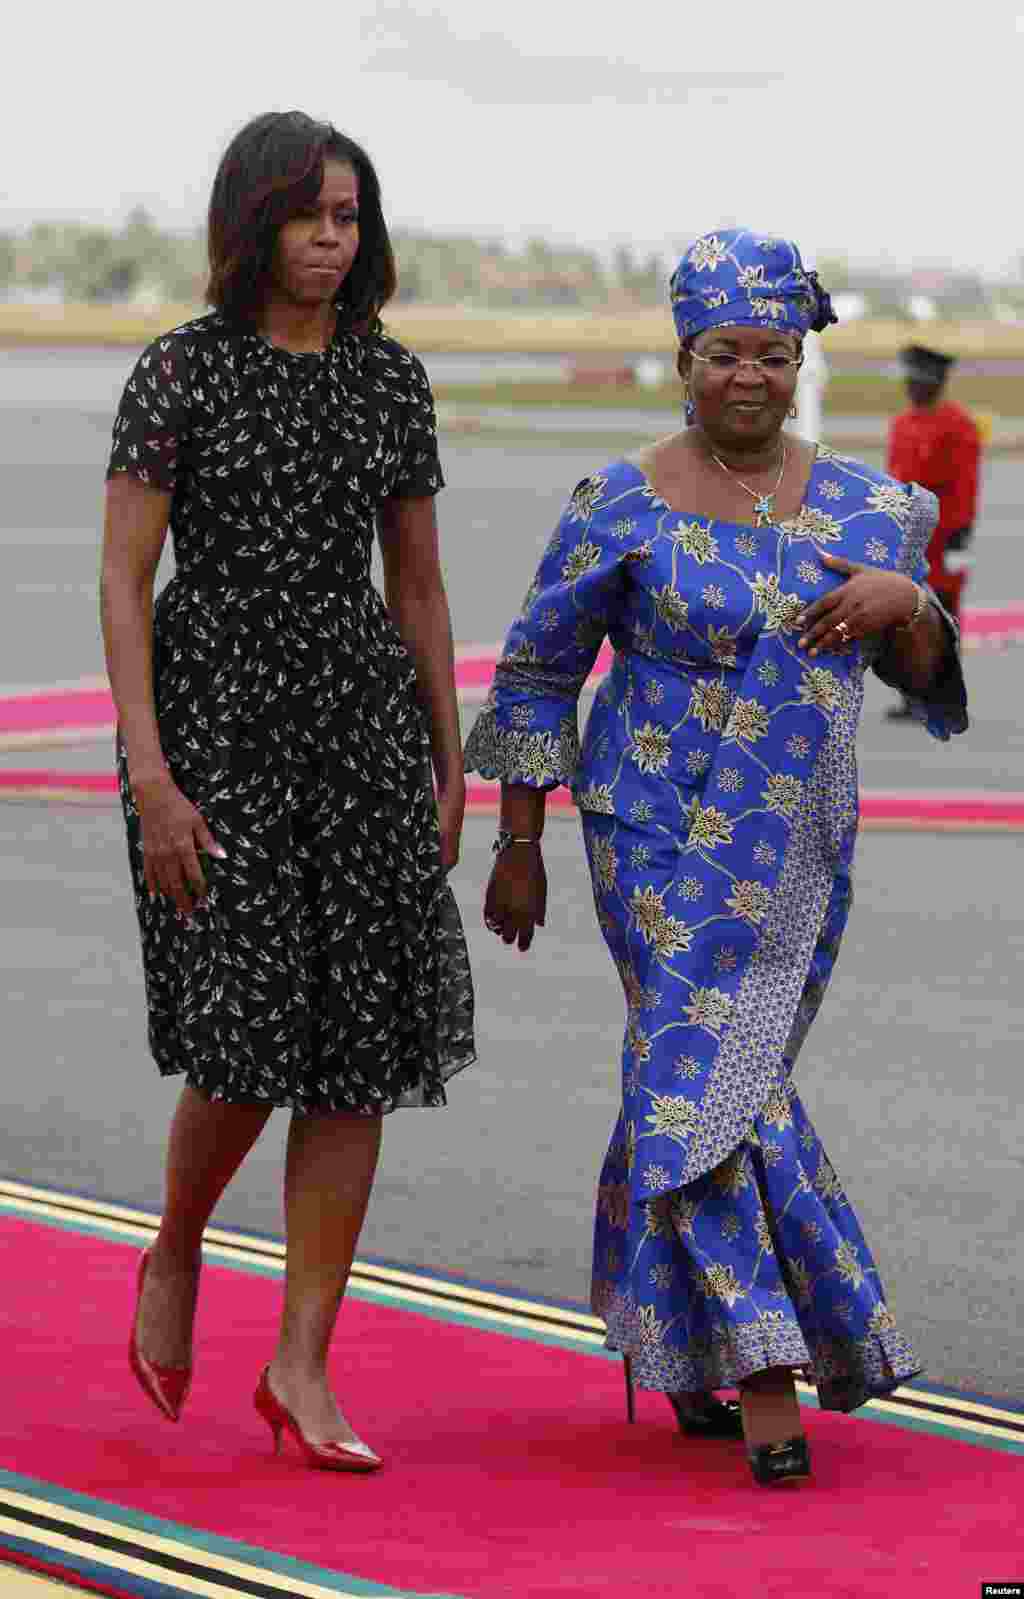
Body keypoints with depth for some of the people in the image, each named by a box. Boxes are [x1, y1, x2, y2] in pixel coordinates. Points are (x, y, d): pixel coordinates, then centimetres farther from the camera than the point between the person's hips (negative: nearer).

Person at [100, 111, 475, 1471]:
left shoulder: (391, 378, 9)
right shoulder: (181, 371, -4)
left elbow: (417, 581, 14)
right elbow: (124, 580, -8)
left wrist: (449, 771, 11)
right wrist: (150, 776, -16)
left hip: (361, 710, 4)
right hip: (215, 708, -4)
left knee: (360, 1049, -2)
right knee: (250, 1027, -11)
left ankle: (302, 1368, 5)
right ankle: (174, 1253, 21)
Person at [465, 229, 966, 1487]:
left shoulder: (853, 502, 4)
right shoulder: (626, 508, -7)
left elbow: (922, 668, 7)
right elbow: (535, 673, 1)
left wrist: (903, 600, -16)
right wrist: (516, 847, 2)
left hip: (800, 851, 4)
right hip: (666, 836, -4)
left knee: (698, 1073, 12)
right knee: (716, 1073, -13)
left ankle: (667, 1338, 30)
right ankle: (767, 1376, -12)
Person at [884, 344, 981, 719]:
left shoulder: (958, 425, -11)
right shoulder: (902, 424, 12)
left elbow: (966, 484, -15)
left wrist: (960, 537, -20)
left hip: (943, 531, -7)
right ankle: (913, 697, 10)